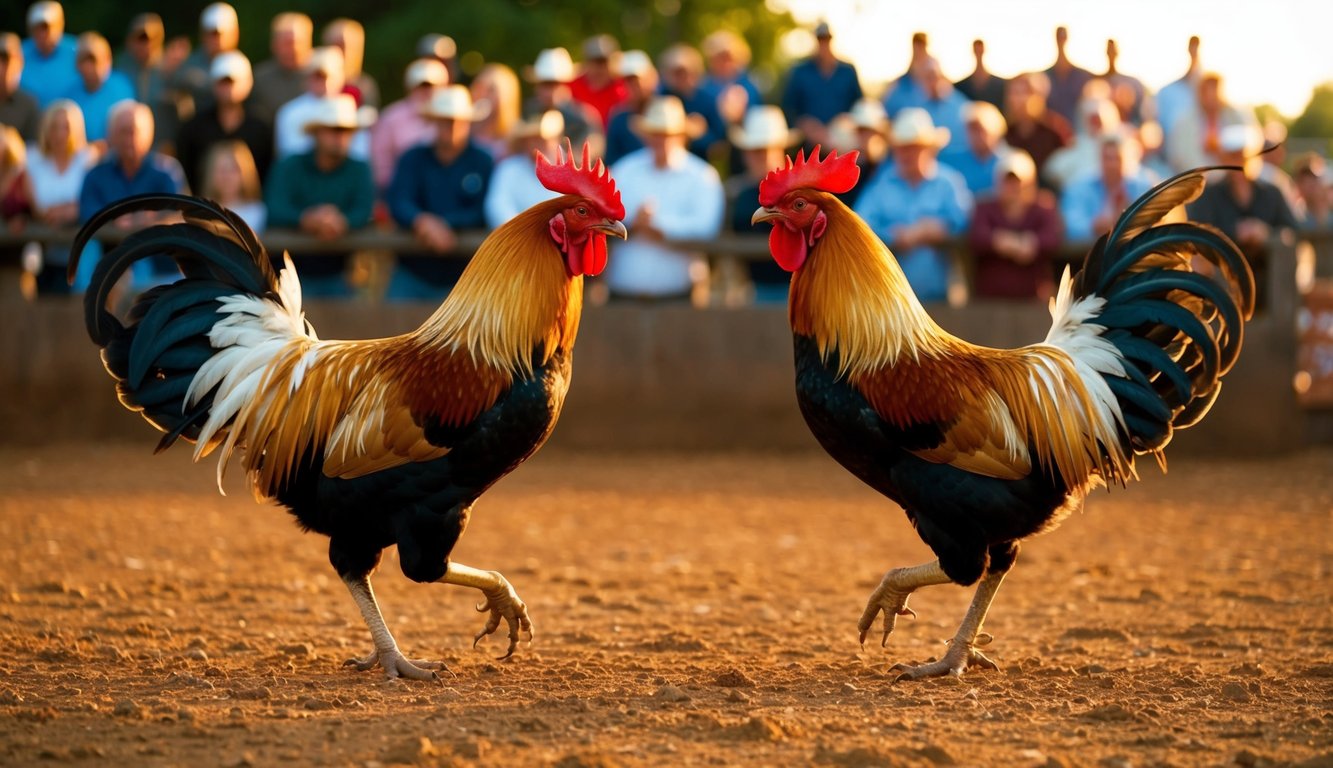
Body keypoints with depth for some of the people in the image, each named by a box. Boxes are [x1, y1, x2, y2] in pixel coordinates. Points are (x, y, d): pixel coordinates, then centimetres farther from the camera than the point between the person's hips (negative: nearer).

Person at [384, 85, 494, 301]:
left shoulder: (483, 162, -2)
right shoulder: (413, 159, 5)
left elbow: (484, 214, -8)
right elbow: (398, 202, -7)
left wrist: (445, 223, -22)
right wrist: (422, 221, -28)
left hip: (461, 277, -2)